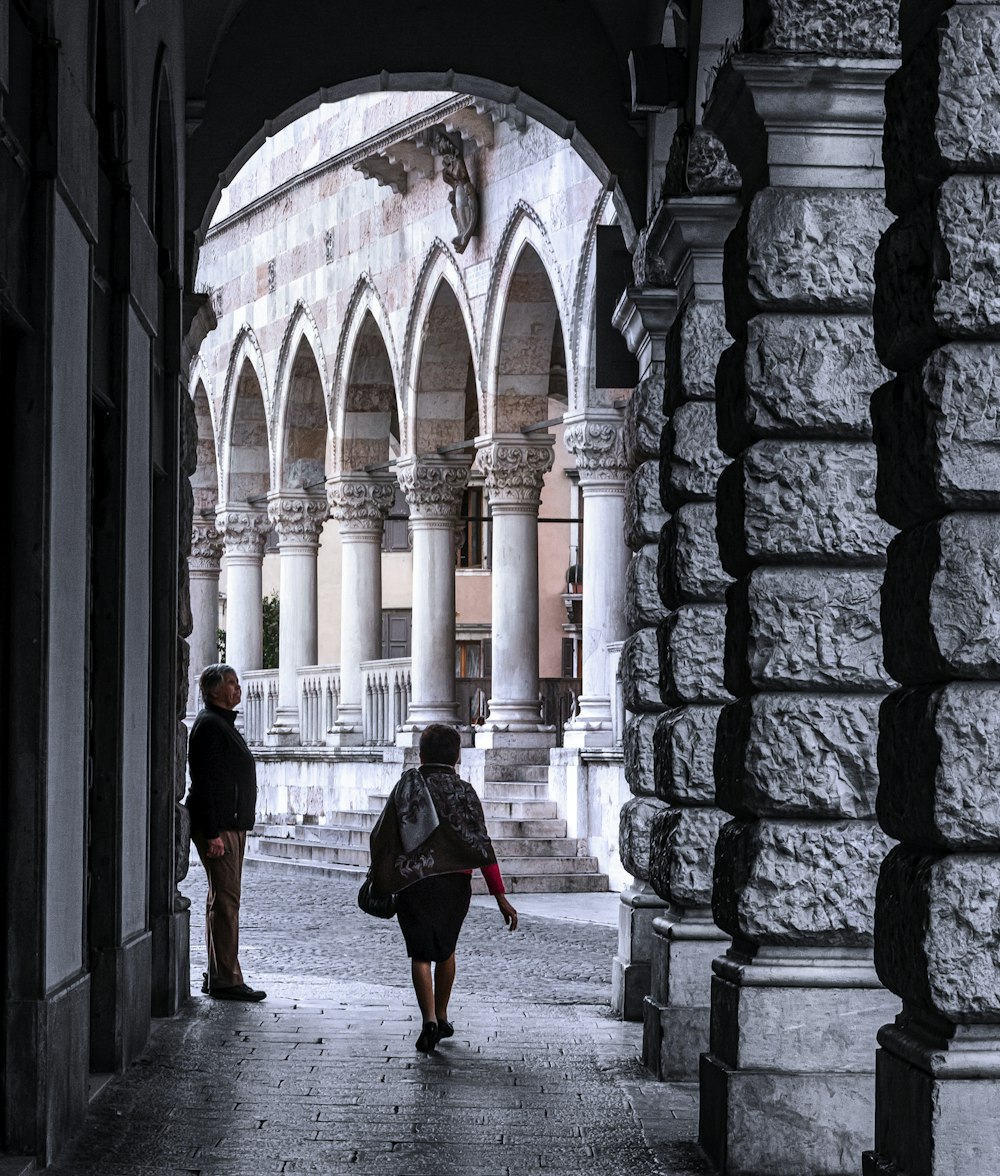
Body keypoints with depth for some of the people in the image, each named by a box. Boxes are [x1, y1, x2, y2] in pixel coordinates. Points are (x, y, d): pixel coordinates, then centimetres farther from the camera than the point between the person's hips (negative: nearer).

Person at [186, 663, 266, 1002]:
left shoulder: (223, 724, 20)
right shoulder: (209, 725, -12)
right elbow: (205, 782, -19)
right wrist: (213, 833, -23)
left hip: (230, 825, 11)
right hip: (218, 827, -11)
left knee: (222, 900, 13)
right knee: (225, 900, -11)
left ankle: (216, 977, 18)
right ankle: (225, 980, -11)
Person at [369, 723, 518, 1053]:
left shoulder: (406, 785, 1)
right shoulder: (463, 791, -1)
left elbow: (381, 836, 1)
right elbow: (481, 845, -7)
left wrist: (379, 878, 15)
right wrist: (500, 896, -7)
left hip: (411, 883, -1)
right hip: (454, 883, 1)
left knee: (420, 953, 0)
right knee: (445, 949, 19)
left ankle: (429, 1020, -16)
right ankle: (441, 1018, 27)